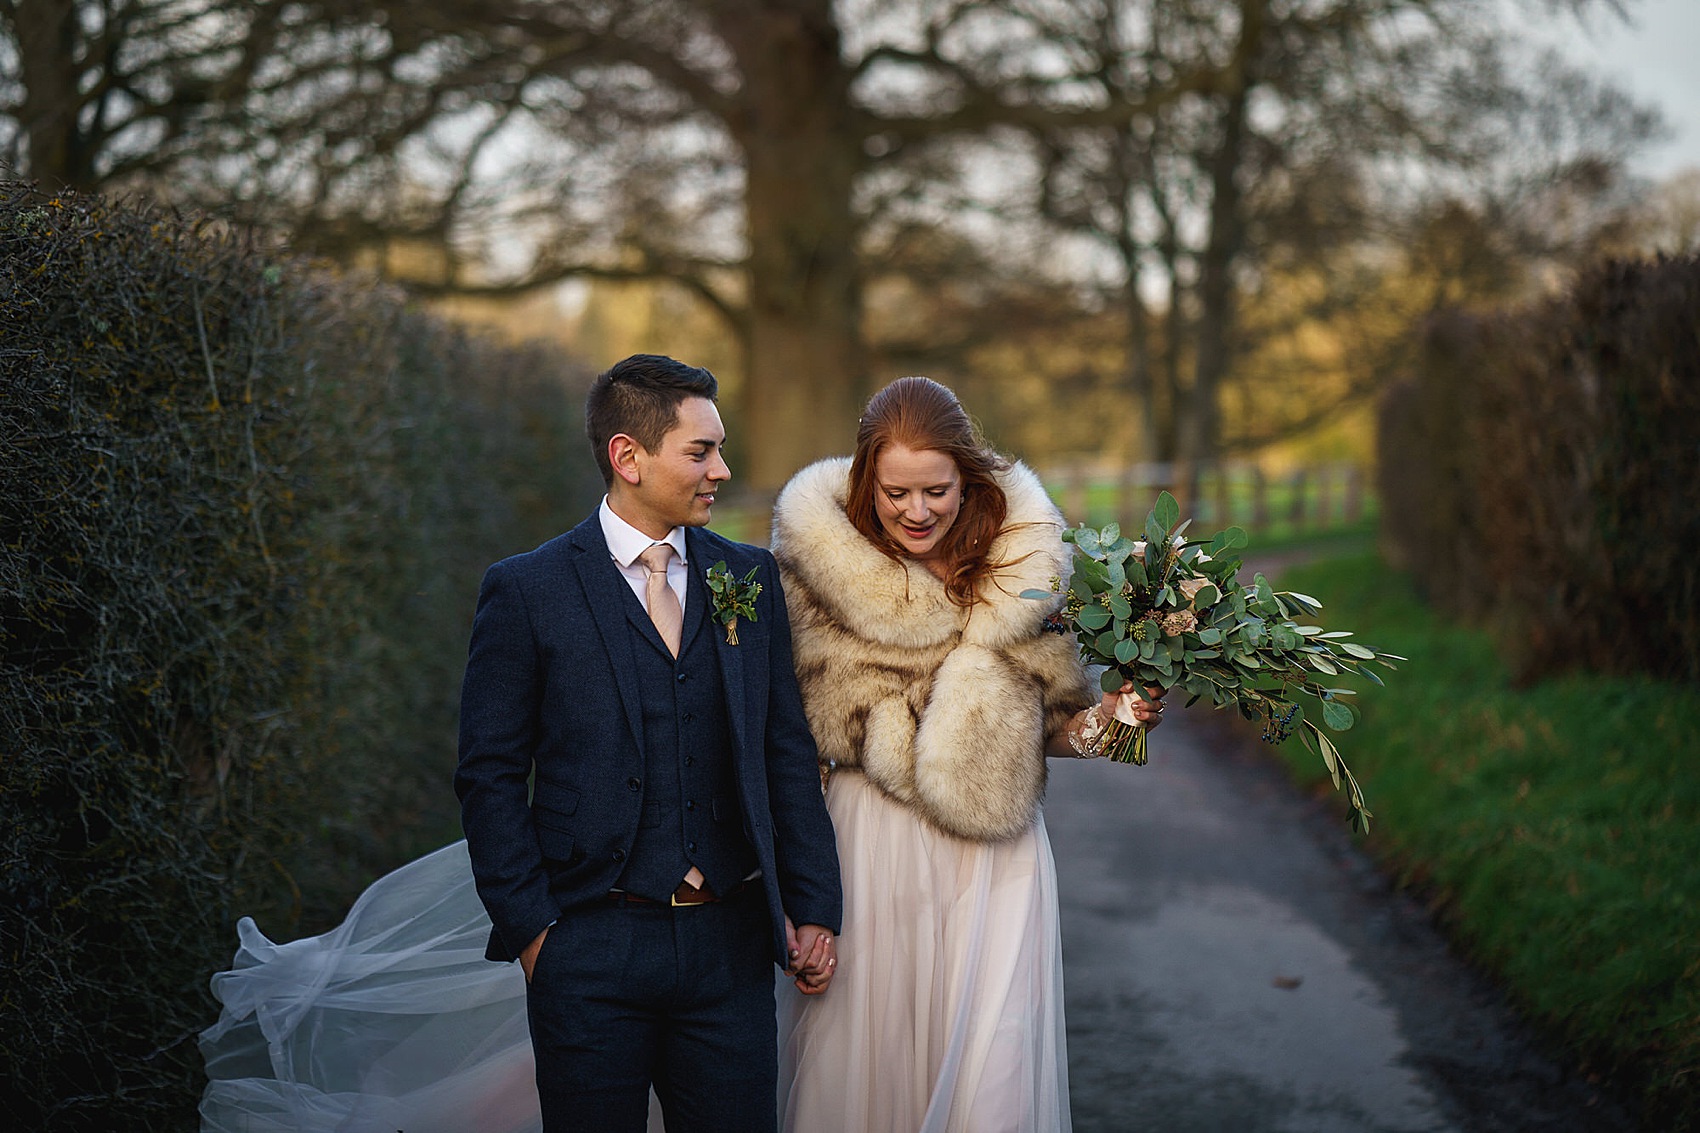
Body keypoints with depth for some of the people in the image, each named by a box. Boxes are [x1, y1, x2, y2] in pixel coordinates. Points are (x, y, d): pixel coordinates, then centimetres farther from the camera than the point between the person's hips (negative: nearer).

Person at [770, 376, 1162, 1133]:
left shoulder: (1022, 563, -1)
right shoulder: (820, 565, -4)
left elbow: (1048, 722, 8)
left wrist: (1102, 718, -13)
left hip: (991, 854, 1)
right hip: (865, 848, 0)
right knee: (862, 1066, 5)